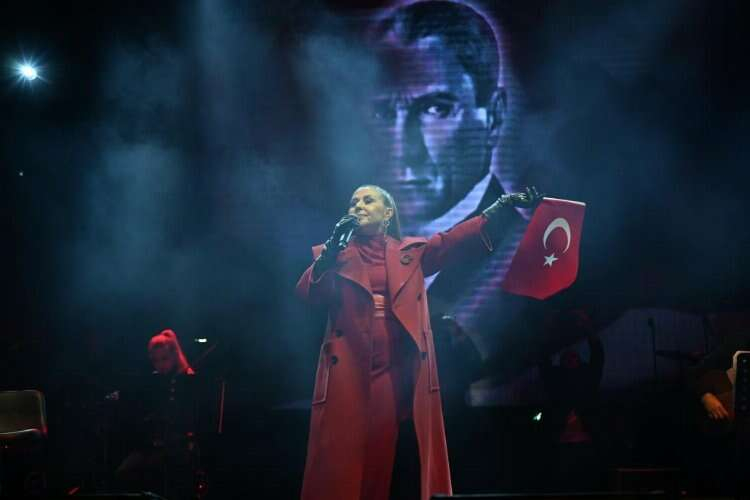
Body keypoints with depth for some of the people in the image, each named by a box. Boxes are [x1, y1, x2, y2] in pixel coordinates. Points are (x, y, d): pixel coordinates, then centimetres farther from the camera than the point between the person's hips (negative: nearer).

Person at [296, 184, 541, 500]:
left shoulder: (412, 252, 17)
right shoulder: (332, 255, 15)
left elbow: (457, 239, 3)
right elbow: (307, 293, -2)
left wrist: (500, 208, -9)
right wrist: (333, 247, -14)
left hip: (398, 369, 1)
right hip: (347, 369, -1)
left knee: (381, 457, 2)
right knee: (341, 458, -4)